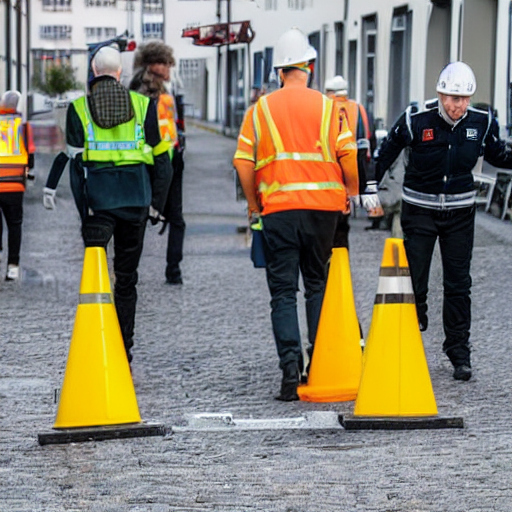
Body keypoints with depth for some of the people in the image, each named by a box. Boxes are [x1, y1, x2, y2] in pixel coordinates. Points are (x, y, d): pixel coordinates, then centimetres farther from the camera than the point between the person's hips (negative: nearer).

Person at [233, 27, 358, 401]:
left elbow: (244, 162, -2)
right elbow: (348, 157, -3)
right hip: (323, 206, 1)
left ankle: (290, 364, -15)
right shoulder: (328, 107, 2)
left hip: (278, 209, -1)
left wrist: (253, 203, 12)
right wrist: (351, 194, 14)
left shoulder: (260, 110, 2)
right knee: (318, 285, 15)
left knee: (283, 290, 1)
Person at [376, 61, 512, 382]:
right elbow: (386, 154, 0)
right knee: (414, 281, 0)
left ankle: (459, 350, 13)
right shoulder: (415, 121, -15)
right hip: (419, 209, -2)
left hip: (460, 212, 2)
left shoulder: (482, 123, -7)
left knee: (458, 284, 3)